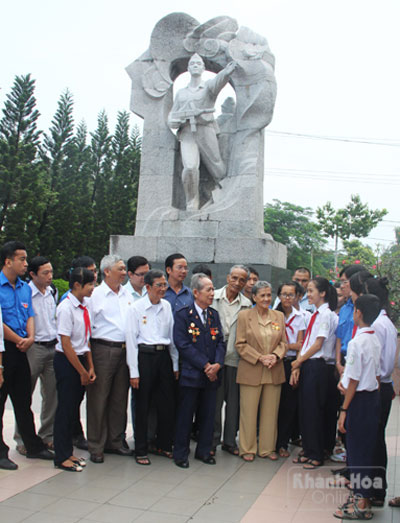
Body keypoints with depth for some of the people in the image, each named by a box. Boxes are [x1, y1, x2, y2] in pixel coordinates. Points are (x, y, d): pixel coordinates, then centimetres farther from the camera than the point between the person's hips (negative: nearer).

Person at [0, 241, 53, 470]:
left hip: (20, 351, 7)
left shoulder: (25, 288, 12)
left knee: (23, 400, 15)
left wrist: (30, 337, -6)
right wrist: (19, 340, -8)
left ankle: (33, 446, 25)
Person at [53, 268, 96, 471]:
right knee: (65, 409, 2)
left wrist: (90, 367, 9)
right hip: (66, 362, -8)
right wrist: (82, 372, -13)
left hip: (80, 359, 8)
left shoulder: (84, 306, 7)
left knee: (73, 407, 15)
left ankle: (68, 452, 27)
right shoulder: (66, 308, -17)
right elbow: (66, 345, -17)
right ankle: (61, 457, 15)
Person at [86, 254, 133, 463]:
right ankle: (96, 447, 11)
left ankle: (115, 441, 24)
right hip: (103, 350, -5)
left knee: (120, 398, 12)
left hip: (125, 350, 6)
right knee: (98, 399, 1)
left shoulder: (127, 294, 13)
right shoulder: (95, 295, -4)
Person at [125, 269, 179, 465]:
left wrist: (175, 365, 10)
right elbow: (131, 340, -5)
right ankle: (140, 451, 16)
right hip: (144, 356, -4)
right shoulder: (136, 308, -5)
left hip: (164, 356, 4)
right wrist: (133, 371, -8)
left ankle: (163, 445, 26)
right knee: (142, 405, 3)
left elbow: (172, 336, 12)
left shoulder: (167, 306, 8)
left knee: (167, 403, 8)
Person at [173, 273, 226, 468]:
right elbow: (183, 344, -14)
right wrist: (205, 365, -16)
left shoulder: (214, 315, 10)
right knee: (185, 415, 4)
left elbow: (220, 342, 8)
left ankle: (204, 451, 26)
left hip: (212, 374, 5)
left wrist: (217, 364, -9)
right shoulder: (183, 314, -7)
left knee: (208, 414, 12)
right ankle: (180, 453, 17)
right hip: (191, 373, -5)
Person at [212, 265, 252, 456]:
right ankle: (212, 440, 17)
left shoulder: (247, 304, 4)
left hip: (235, 358, 1)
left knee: (234, 401, 8)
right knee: (214, 400, 4)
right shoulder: (213, 297, 2)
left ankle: (230, 441, 22)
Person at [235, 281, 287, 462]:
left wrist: (275, 355, -10)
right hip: (251, 371, -3)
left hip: (274, 372, 3)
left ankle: (267, 448, 22)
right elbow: (240, 344, -4)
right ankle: (247, 449, 16)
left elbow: (283, 342, 10)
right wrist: (260, 358, -13)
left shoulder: (279, 316, 9)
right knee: (249, 411, 2)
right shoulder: (244, 315, -1)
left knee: (271, 411, 9)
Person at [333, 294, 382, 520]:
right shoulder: (376, 340, 6)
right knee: (367, 448, 16)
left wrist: (344, 409, -13)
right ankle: (363, 497, 28)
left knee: (357, 449, 1)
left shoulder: (357, 342, -20)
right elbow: (377, 374, 12)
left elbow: (354, 380, -19)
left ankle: (361, 504, 9)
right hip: (374, 397, 8)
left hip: (359, 400, -8)